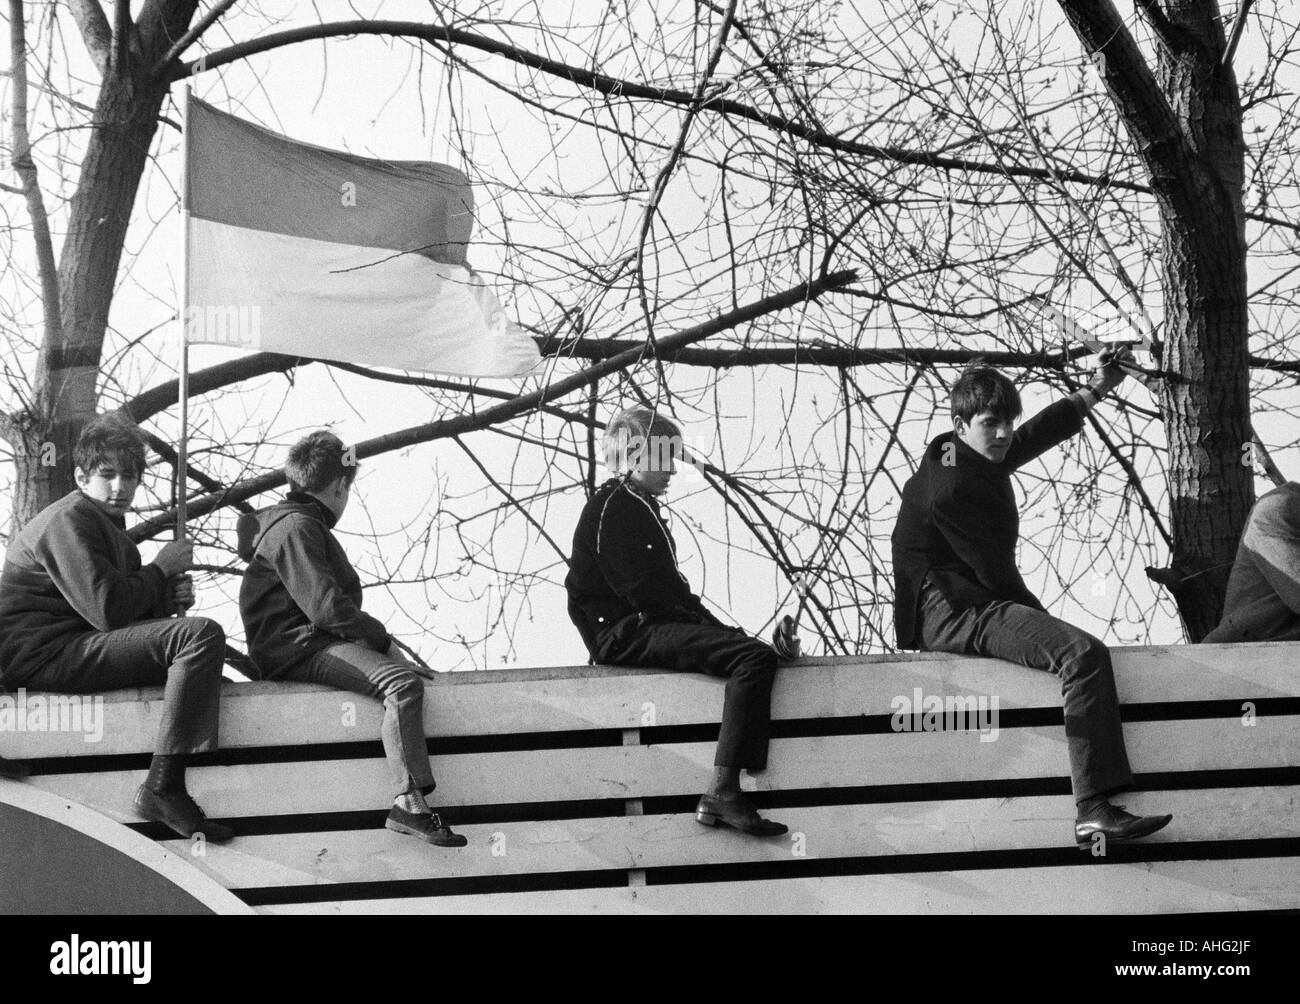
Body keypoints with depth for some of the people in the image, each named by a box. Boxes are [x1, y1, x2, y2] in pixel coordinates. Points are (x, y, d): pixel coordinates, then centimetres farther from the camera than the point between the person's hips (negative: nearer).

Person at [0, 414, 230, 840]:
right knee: (201, 635, -23)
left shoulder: (104, 521, 22)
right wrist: (162, 569, -6)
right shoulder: (70, 520, -12)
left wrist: (169, 597, -2)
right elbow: (108, 610, -22)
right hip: (47, 654, -11)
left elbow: (130, 607, 20)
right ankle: (163, 787, -27)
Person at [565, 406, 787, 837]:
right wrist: (714, 628, -11)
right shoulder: (613, 509, -9)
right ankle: (722, 793, -32)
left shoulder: (639, 507, 24)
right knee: (755, 658, -23)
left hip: (646, 628, 11)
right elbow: (647, 594, -17)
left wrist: (716, 626, 8)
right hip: (627, 635, -11)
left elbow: (671, 589, 22)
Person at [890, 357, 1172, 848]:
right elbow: (996, 573, -15)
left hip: (964, 608, 12)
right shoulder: (952, 486, -17)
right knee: (1083, 653, -28)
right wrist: (1047, 622, -3)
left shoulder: (974, 458, 13)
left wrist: (1096, 389, 37)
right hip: (954, 612, -12)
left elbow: (1037, 434, 32)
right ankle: (1094, 811, -36)